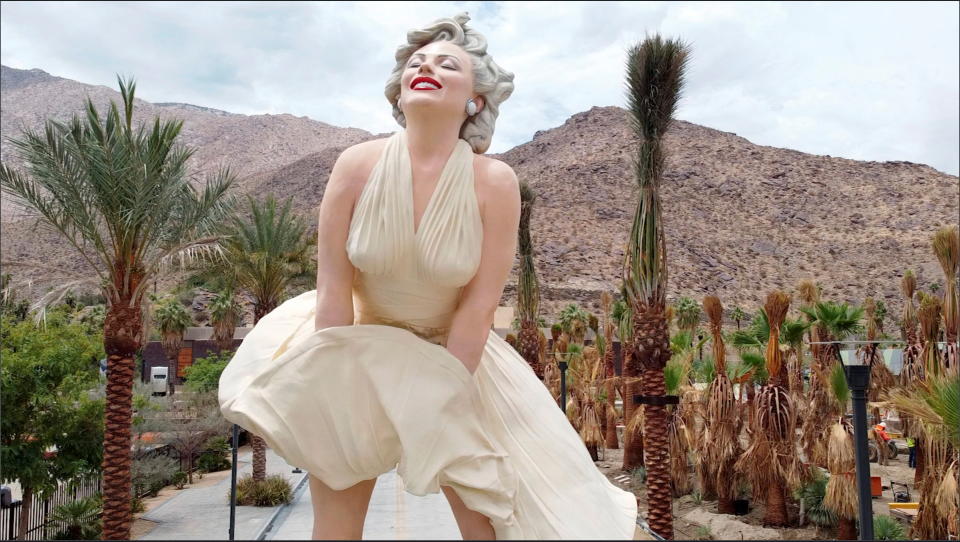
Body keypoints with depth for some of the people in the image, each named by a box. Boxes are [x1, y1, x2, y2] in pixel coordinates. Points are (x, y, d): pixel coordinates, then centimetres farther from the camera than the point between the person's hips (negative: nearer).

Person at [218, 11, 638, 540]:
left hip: (457, 356, 0)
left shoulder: (494, 182, -18)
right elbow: (333, 287, -14)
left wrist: (437, 401, -16)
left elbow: (477, 307, -17)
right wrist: (341, 392, -14)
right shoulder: (358, 164, -15)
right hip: (362, 350, 1)